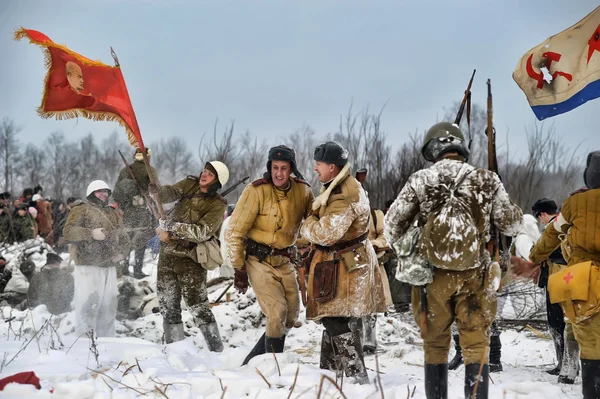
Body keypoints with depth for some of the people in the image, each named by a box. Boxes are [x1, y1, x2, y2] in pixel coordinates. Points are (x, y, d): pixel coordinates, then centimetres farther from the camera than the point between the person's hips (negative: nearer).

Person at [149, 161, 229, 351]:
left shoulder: (217, 205, -9)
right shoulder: (189, 185, 6)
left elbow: (202, 232, -20)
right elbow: (171, 192, -12)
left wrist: (171, 227, -26)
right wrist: (157, 191, -35)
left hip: (190, 259, -6)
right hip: (167, 254, 6)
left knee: (199, 308, -7)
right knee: (168, 307, 11)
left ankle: (217, 351, 2)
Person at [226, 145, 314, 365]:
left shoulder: (303, 191, -2)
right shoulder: (256, 191, -16)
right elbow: (234, 232, -12)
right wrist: (239, 269, -13)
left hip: (285, 261, 6)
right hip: (259, 261, -6)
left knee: (291, 316, 7)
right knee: (277, 311, -18)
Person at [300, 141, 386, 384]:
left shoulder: (344, 196, -24)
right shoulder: (340, 187, 11)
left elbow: (327, 233, -27)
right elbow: (325, 217, 24)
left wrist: (307, 226, -9)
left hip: (345, 266, -11)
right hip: (341, 263, 11)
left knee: (338, 323, -10)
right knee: (332, 320, 19)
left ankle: (356, 377, -8)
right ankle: (331, 371, 30)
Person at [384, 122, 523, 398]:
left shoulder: (419, 181, -6)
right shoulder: (486, 180, -4)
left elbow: (393, 224, 0)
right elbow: (510, 224, 4)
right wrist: (517, 214, 26)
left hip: (433, 275, 0)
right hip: (474, 277, 0)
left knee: (435, 345, 14)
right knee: (476, 347, 5)